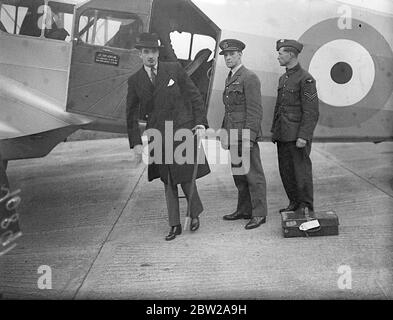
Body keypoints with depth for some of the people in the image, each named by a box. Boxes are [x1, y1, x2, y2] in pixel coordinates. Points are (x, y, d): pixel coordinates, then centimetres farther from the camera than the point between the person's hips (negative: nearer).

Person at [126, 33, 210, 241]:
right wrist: (136, 143, 2)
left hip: (182, 129, -2)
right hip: (158, 136, 2)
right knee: (167, 182, 7)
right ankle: (174, 225, 17)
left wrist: (200, 123, -6)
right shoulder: (135, 81, 5)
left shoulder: (174, 70, 0)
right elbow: (131, 115, 9)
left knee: (186, 177, 0)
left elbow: (194, 96, 3)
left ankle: (195, 213, 26)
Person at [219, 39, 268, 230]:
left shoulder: (250, 78, -10)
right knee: (238, 174, 13)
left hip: (246, 135, -9)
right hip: (234, 137, 9)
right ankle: (244, 210, 23)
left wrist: (248, 138, -21)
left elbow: (255, 110, -16)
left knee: (253, 175, -3)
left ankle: (259, 214, 3)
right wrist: (224, 135, 20)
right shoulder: (230, 79, 18)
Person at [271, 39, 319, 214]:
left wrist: (303, 136, -20)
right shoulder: (283, 79, 15)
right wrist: (274, 131, 18)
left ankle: (306, 207, 11)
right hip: (283, 134, 8)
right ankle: (294, 203, 24)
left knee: (301, 170, 0)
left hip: (297, 135, -8)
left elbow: (311, 112, -15)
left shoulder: (306, 79, -11)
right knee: (286, 170, 12)